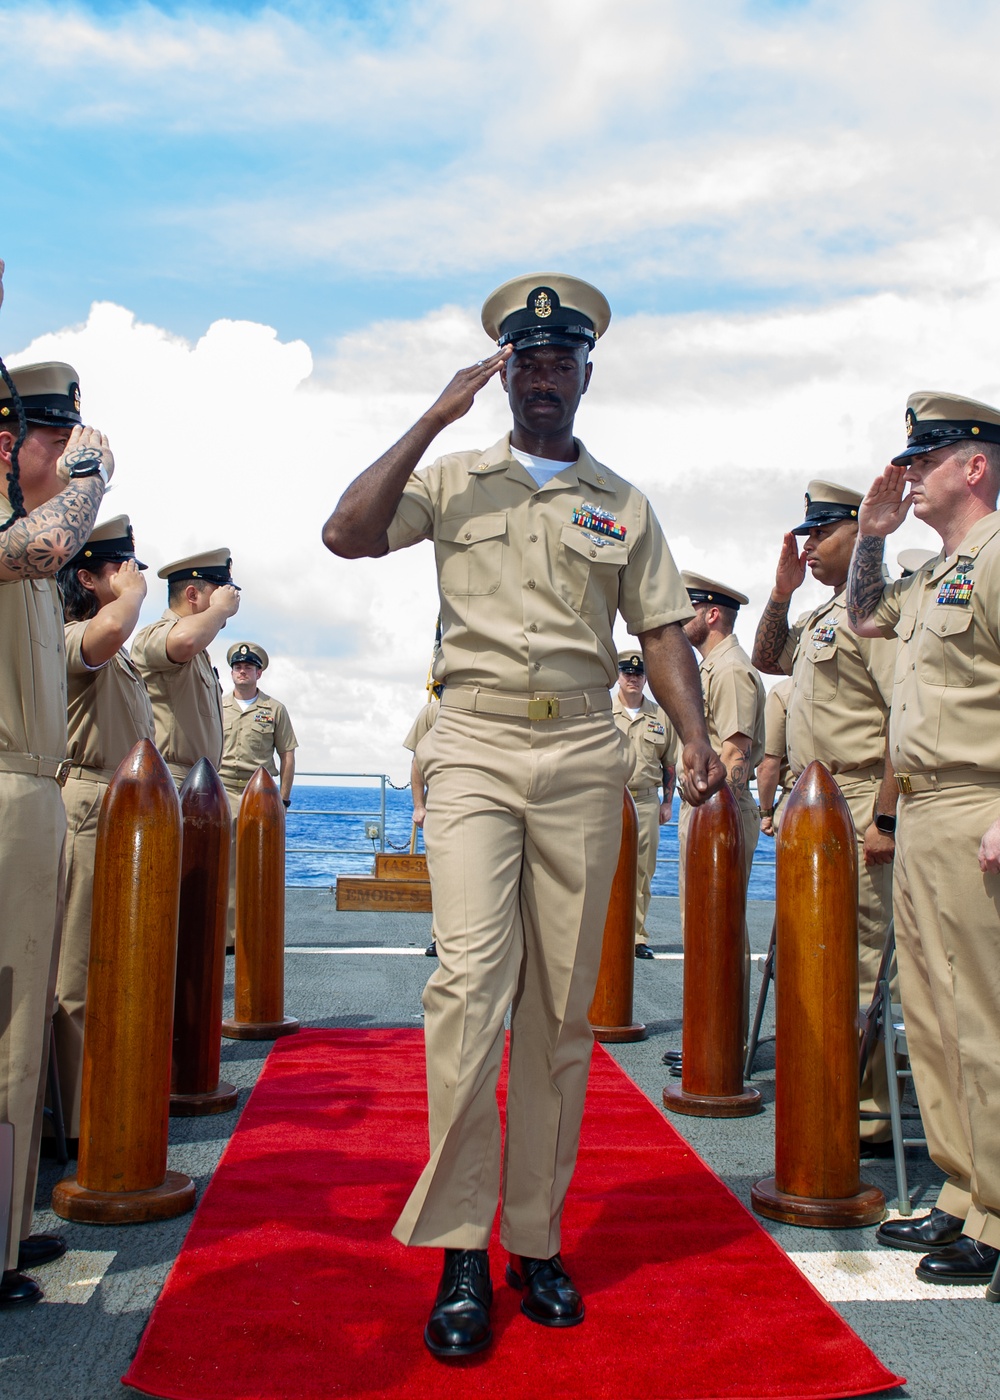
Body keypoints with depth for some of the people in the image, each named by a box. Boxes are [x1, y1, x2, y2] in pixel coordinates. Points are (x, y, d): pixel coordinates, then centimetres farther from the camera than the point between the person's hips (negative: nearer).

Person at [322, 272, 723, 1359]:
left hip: (583, 756, 2)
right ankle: (459, 1250, -5)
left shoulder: (621, 503, 15)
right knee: (471, 977, -15)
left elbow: (660, 628, 11)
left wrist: (694, 736, -4)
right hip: (474, 748, -2)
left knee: (562, 1003, 4)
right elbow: (347, 535, -4)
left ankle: (536, 1239, 15)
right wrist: (435, 418, -3)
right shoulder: (453, 478, 11)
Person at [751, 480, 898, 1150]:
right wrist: (782, 592, 15)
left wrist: (885, 817, -23)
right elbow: (768, 659, 31)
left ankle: (869, 1117, 1)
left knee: (860, 958, -7)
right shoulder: (822, 616, 17)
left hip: (858, 808, -10)